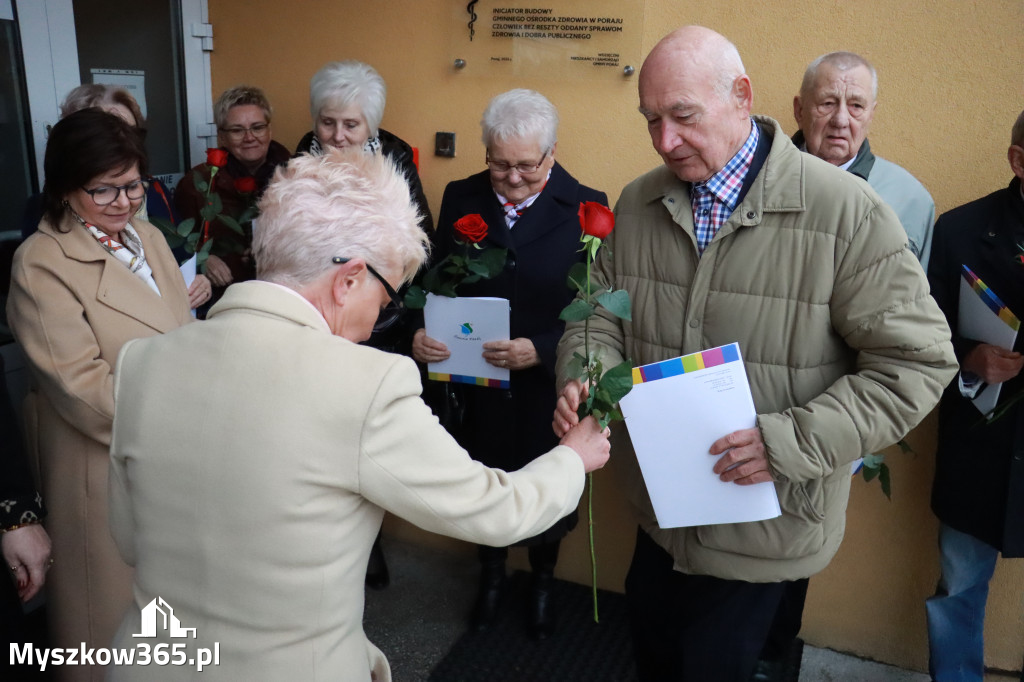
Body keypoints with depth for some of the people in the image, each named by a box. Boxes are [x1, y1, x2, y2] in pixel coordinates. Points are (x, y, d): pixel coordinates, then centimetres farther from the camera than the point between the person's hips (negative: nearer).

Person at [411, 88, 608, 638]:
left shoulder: (586, 208, -11)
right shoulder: (461, 199, -2)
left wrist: (540, 350, -27)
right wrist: (422, 334, -17)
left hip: (548, 389, -2)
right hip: (478, 385, 2)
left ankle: (543, 579, 50)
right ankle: (491, 573, 52)